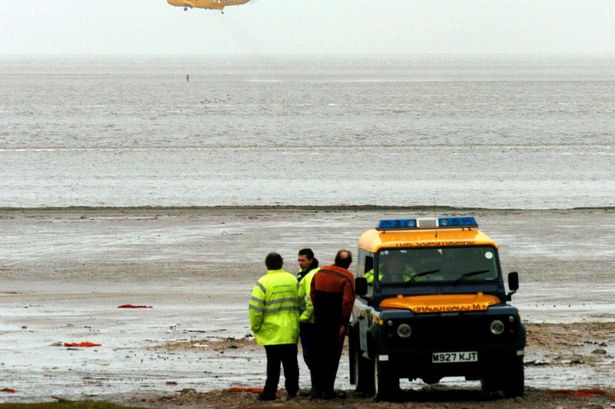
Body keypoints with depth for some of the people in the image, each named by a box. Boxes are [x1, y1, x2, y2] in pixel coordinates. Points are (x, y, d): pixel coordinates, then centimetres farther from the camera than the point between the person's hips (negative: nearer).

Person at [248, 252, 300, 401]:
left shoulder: (263, 282, -11)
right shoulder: (292, 280, 3)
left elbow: (255, 308, -14)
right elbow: (300, 302, 10)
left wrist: (255, 327, -1)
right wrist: (296, 322, 21)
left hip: (272, 331, -4)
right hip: (290, 331, 4)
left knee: (273, 363, 0)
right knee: (290, 362, 11)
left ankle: (270, 392, 0)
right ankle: (292, 390, 14)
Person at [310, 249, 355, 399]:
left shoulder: (320, 272, 5)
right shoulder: (347, 277, -12)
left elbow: (312, 294, 10)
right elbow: (347, 301, -18)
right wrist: (344, 322, -13)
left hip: (319, 321, 5)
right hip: (335, 323, -5)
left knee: (319, 354, 14)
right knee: (333, 356, 2)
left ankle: (316, 388, 15)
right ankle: (327, 389, 0)